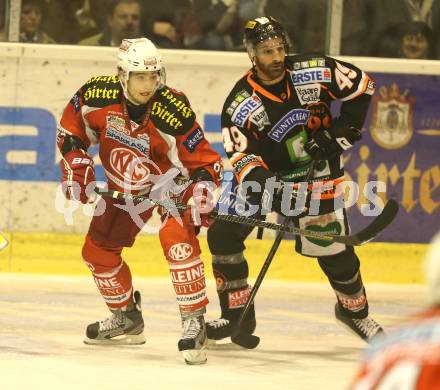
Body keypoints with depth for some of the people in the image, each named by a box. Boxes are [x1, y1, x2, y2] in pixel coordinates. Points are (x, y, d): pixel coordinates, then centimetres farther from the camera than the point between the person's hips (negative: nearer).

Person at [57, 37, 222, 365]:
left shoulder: (173, 112, -32)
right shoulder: (96, 96, -22)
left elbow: (205, 161, -24)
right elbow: (71, 128, -1)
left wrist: (202, 188, -42)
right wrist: (75, 163, -10)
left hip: (172, 181, -5)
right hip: (126, 186, 5)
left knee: (177, 237, -30)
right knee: (98, 250, 8)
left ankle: (194, 323, -26)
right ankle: (126, 319, 31)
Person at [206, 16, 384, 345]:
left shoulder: (314, 71, -15)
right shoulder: (241, 102, -15)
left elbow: (362, 85, -2)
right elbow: (242, 154, -19)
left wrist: (346, 127, -8)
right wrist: (258, 182, -37)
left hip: (318, 173, -1)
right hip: (268, 175, 1)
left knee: (334, 249, -2)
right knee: (223, 233, -12)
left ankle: (355, 310, 27)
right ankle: (237, 314, 1)